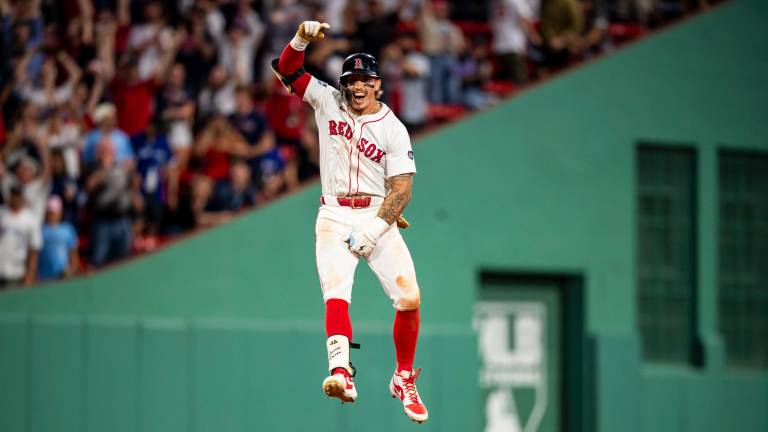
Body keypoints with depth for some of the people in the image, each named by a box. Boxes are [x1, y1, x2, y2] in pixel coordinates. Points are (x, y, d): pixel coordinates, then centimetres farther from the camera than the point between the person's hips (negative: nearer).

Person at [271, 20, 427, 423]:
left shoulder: (393, 129, -2)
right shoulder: (328, 102, 5)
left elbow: (402, 188, -7)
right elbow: (287, 69, 0)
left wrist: (374, 229, -18)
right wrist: (302, 38, -19)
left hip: (378, 216, 0)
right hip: (334, 218, 0)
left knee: (409, 299, -11)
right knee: (336, 292, -21)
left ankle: (404, 378, 9)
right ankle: (341, 374, -38)